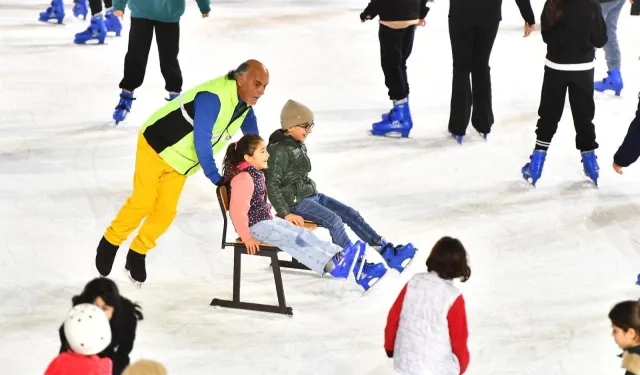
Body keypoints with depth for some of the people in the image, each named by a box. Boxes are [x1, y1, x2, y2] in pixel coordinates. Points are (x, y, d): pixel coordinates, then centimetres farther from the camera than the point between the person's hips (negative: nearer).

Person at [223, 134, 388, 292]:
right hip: (255, 226, -10)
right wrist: (246, 238, -24)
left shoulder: (255, 173, 13)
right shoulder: (243, 178, -22)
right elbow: (237, 211, -27)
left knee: (304, 235, -3)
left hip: (267, 220, 10)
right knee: (293, 240, -24)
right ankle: (333, 266, -40)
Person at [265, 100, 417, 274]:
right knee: (334, 221, -25)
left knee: (351, 214, 0)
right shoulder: (279, 150, -18)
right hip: (295, 201, -9)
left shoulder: (298, 145, 10)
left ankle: (386, 249, -3)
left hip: (311, 195, 9)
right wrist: (285, 213, -23)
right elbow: (272, 185, -20)